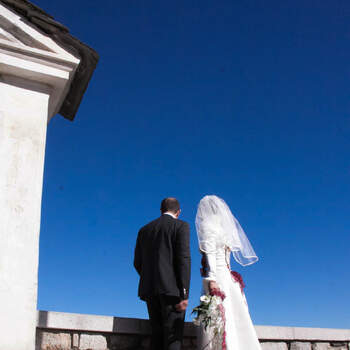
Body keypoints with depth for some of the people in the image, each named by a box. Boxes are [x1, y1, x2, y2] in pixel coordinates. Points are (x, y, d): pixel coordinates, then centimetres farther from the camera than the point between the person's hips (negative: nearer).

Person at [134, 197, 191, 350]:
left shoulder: (144, 230, 16)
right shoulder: (181, 226, 1)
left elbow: (137, 263, 14)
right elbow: (184, 258, -10)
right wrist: (184, 293, -13)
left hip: (149, 290, 5)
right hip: (172, 289, -5)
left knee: (157, 336, 9)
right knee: (173, 337, -6)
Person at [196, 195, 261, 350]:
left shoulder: (209, 227, -1)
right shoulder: (223, 228, 20)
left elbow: (210, 255, -12)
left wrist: (212, 280, -19)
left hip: (217, 278, -8)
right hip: (228, 278, 8)